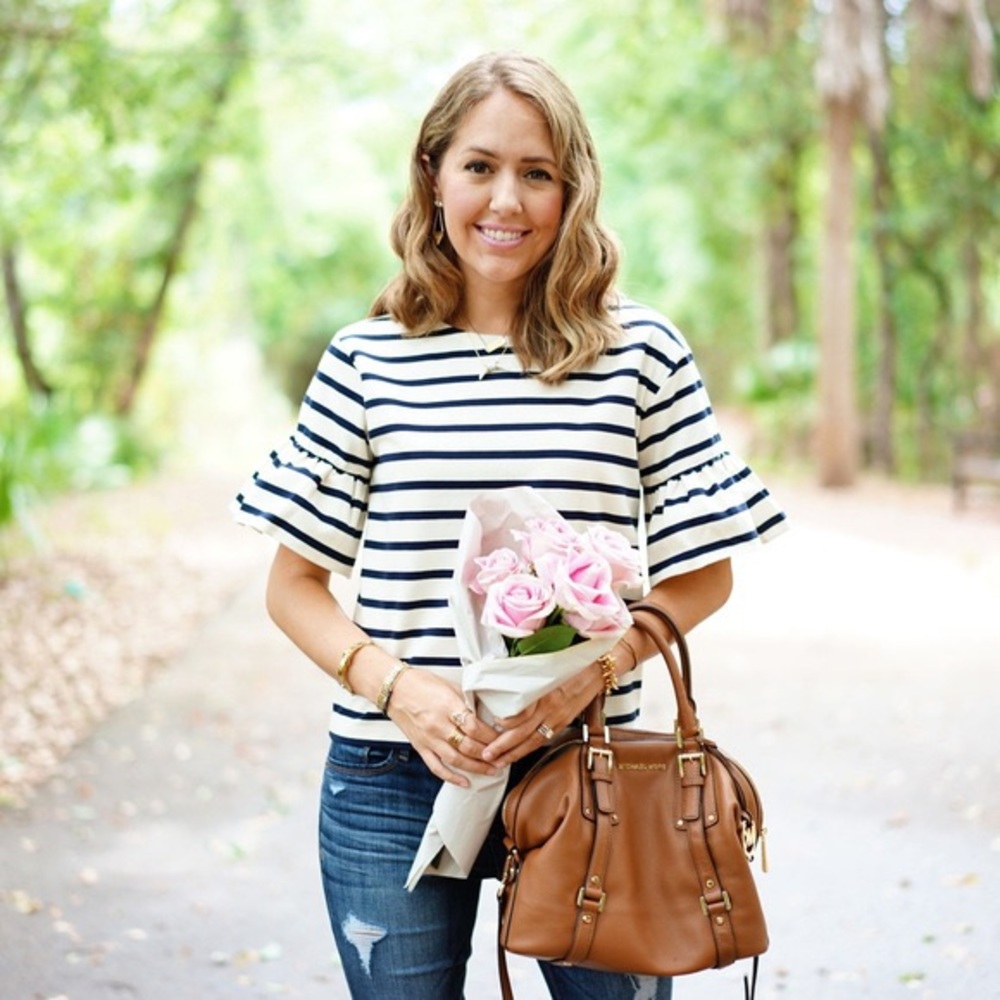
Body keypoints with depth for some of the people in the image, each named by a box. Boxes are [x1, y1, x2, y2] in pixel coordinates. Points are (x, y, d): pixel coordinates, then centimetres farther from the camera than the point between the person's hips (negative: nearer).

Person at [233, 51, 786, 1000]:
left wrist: (591, 672, -13)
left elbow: (704, 574, 3)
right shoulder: (367, 360, 1)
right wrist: (394, 684, -13)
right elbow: (293, 584, 4)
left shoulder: (641, 351, 0)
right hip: (394, 782, 1)